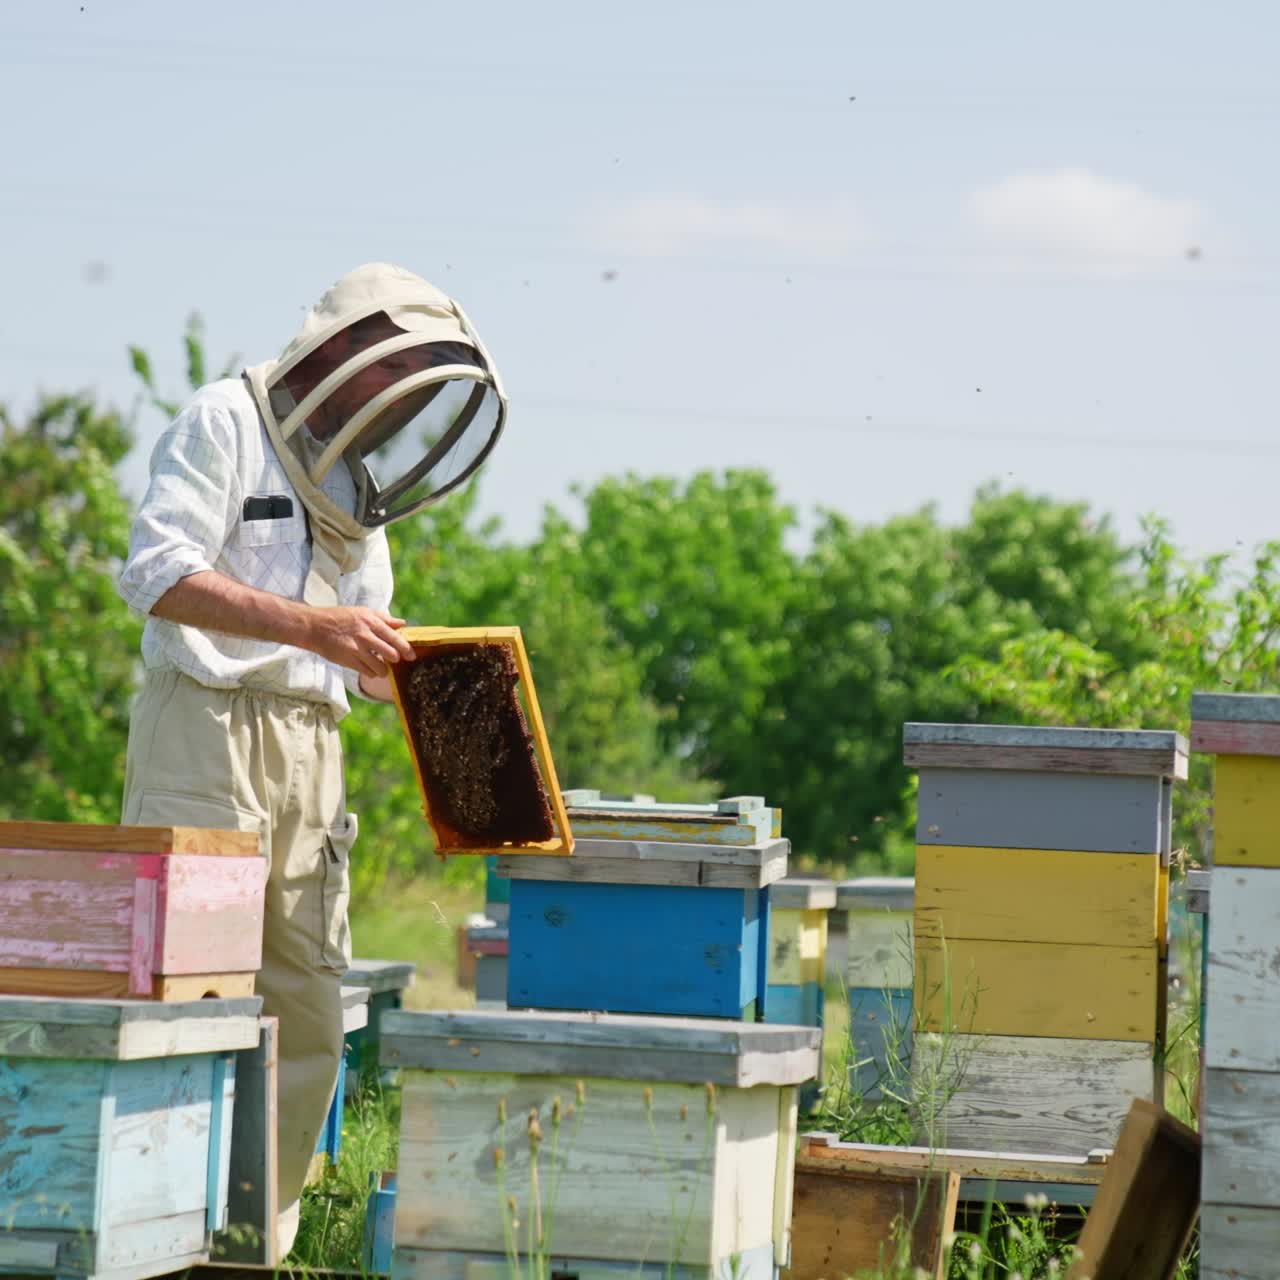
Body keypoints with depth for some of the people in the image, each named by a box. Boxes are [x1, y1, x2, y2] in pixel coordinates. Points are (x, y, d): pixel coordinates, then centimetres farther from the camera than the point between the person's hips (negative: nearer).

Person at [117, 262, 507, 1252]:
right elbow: (158, 572, -15)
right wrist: (311, 625, -22)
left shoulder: (356, 485, 23)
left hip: (312, 752, 8)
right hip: (207, 732, -8)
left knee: (307, 1014, 3)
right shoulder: (226, 423, -1)